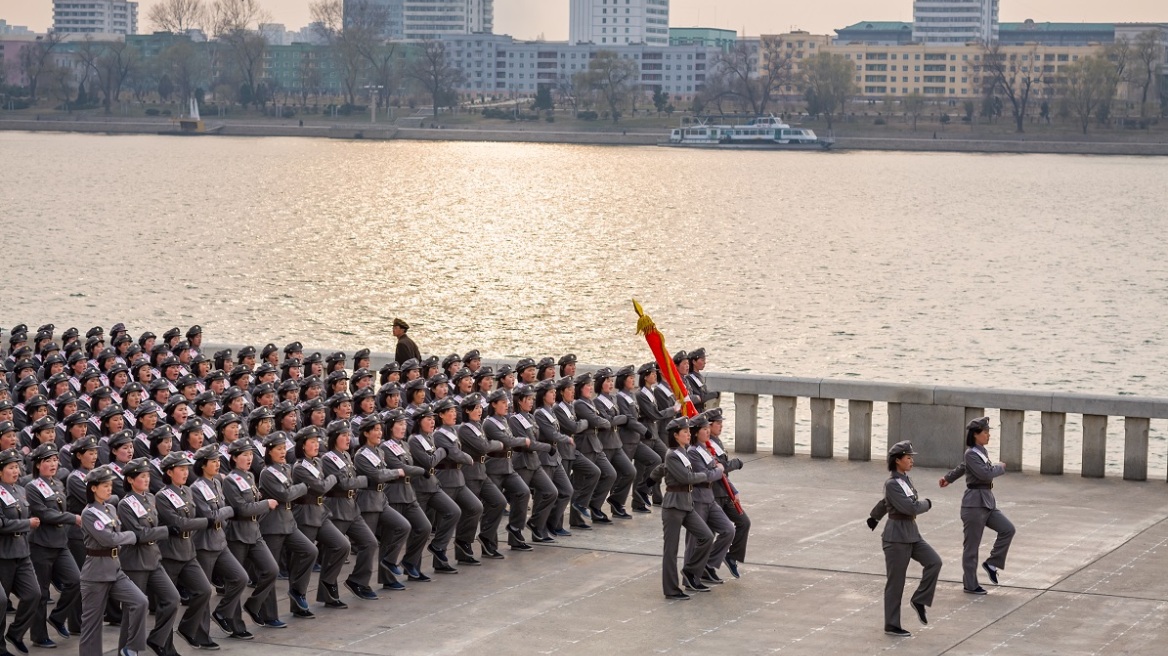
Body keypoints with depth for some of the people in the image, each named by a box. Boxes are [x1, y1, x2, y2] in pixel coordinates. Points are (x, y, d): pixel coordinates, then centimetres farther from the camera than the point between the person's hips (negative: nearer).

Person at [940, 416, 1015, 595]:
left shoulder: (982, 452, 13)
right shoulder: (971, 454, -15)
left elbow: (962, 467, 28)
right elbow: (985, 474, -25)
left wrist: (948, 478, 43)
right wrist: (1000, 467, -6)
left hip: (987, 502, 9)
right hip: (974, 503, -9)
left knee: (1007, 529, 0)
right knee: (972, 545, 0)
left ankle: (992, 563, 13)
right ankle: (970, 585, 9)